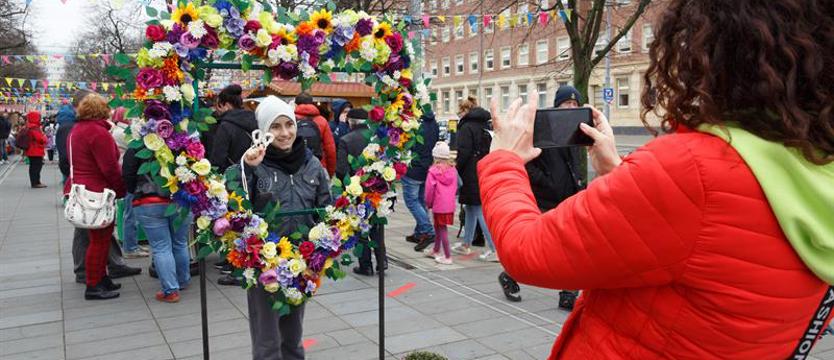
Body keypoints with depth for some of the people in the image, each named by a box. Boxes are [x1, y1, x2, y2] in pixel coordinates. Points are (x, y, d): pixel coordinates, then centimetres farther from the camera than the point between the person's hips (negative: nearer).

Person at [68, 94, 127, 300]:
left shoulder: (76, 130, 14)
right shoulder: (98, 132, -16)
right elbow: (110, 168, -20)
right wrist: (122, 190, -7)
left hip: (81, 187, 10)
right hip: (98, 192, -10)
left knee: (100, 237, 18)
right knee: (100, 239, -1)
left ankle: (101, 278, 26)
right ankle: (94, 287, 6)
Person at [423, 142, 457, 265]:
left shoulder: (433, 171, -14)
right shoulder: (453, 170, 1)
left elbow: (429, 189, -9)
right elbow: (455, 188, 7)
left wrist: (428, 203, 4)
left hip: (438, 205, -6)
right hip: (450, 205, 6)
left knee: (442, 229, 0)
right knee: (438, 227, 21)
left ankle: (448, 257, 1)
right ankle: (436, 251, 37)